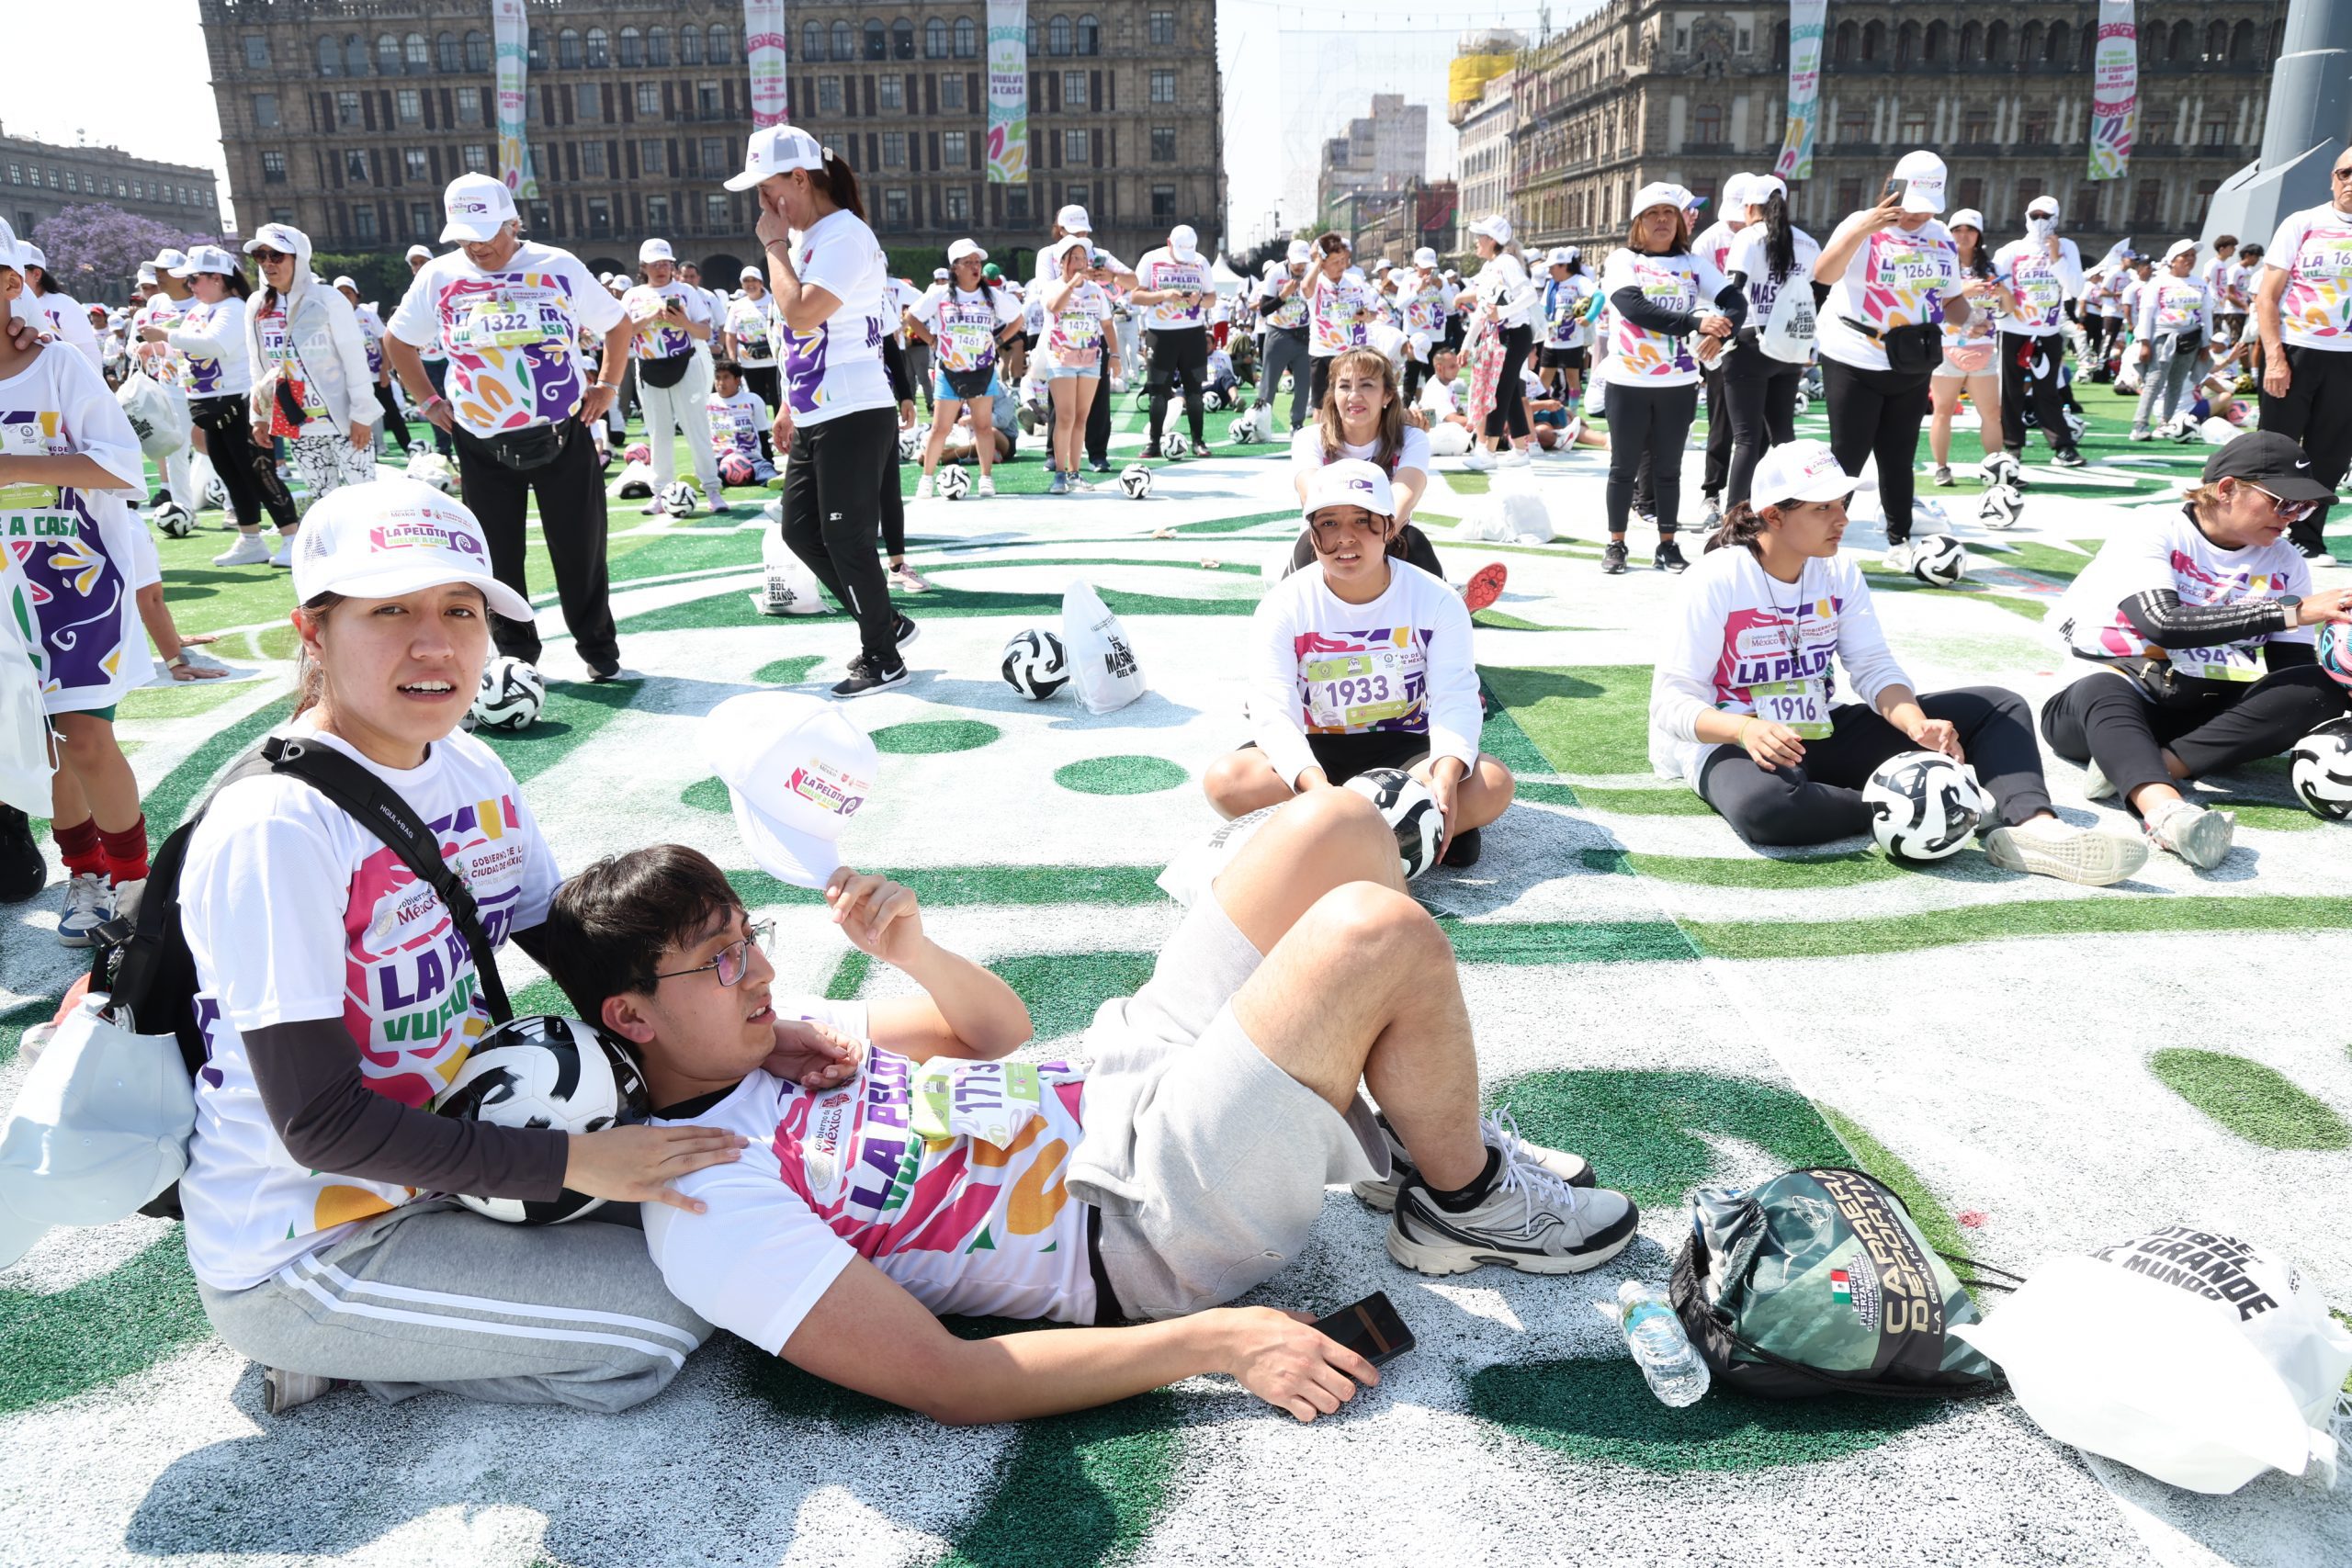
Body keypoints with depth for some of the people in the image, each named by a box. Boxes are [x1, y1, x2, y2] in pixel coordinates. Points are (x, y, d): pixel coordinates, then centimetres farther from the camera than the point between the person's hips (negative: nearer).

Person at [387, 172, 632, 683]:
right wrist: (428, 401, 8)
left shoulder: (560, 267, -1)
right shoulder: (438, 277, 3)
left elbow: (617, 323, 11)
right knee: (498, 558, 6)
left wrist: (607, 386, 4)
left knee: (580, 549, 3)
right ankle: (516, 655, 19)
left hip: (563, 436, -1)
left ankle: (599, 649, 17)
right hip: (483, 445, 2)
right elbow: (397, 340, 16)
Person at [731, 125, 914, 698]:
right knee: (800, 529, 13)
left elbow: (801, 314, -25)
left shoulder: (846, 235, -14)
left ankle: (883, 658, 12)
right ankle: (885, 622, 26)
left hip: (854, 416, -10)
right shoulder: (802, 238, 14)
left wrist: (774, 245, -12)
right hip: (813, 416, 10)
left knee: (846, 539, -3)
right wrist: (789, 406, 21)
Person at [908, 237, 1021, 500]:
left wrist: (998, 341, 4)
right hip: (949, 372, -2)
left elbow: (1017, 319, 13)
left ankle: (986, 478, 10)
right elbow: (912, 317, 6)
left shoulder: (993, 296, 1)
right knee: (940, 428, -2)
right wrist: (931, 341, -1)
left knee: (983, 426, 4)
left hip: (983, 372, 2)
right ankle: (926, 479, 7)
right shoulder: (940, 295, -4)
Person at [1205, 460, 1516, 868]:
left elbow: (1454, 699, -15)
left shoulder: (1436, 600, -7)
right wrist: (1315, 785, -40)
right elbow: (1274, 712, -20)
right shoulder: (1283, 607, -10)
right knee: (1225, 780, -32)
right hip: (1316, 752, 1)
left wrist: (1447, 775, -37)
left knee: (1493, 783, -28)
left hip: (1405, 747, 0)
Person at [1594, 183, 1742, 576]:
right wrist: (1695, 322, -27)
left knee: (1668, 468, 9)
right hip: (1627, 382, -2)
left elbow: (1736, 302, -3)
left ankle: (1668, 545, 17)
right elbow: (1634, 308, -19)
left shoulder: (1693, 264, 7)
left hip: (1678, 383, 2)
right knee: (1624, 466, 6)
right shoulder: (1622, 260, -1)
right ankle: (1615, 544, 16)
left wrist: (1720, 334, -25)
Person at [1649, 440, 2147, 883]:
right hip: (1734, 743, -6)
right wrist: (1746, 729, -37)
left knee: (2001, 707, -1)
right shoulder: (1718, 580, -15)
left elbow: (1875, 668, -2)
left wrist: (1917, 724, -23)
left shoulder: (1839, 573, 3)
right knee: (1762, 806, -45)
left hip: (1825, 734, 7)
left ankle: (2032, 826, -28)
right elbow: (1672, 700, -18)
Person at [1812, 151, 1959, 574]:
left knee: (1899, 459, 13)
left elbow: (1949, 296, 16)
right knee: (1847, 458, -4)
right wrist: (1863, 229, -39)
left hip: (1913, 366, 6)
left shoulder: (1942, 239, 7)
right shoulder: (1864, 228, -12)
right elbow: (1822, 274, -30)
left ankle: (1900, 542, 23)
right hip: (1855, 364, -5)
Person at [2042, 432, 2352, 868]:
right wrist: (2293, 611, -28)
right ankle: (2165, 809, -67)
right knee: (2103, 689, -39)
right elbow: (2164, 624, -25)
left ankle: (2143, 765, -35)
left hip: (2206, 716, 5)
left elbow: (2295, 666, 5)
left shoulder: (2288, 565, 11)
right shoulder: (2147, 539, -6)